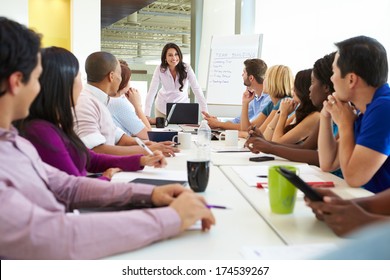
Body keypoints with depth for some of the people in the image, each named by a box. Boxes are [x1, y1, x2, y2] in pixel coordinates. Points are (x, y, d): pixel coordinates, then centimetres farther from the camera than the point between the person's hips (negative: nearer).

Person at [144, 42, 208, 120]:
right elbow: (152, 91, -23)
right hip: (163, 107, 0)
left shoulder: (186, 68, -21)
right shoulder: (160, 69, -20)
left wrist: (205, 111, -30)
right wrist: (147, 116, -32)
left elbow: (196, 89, -23)